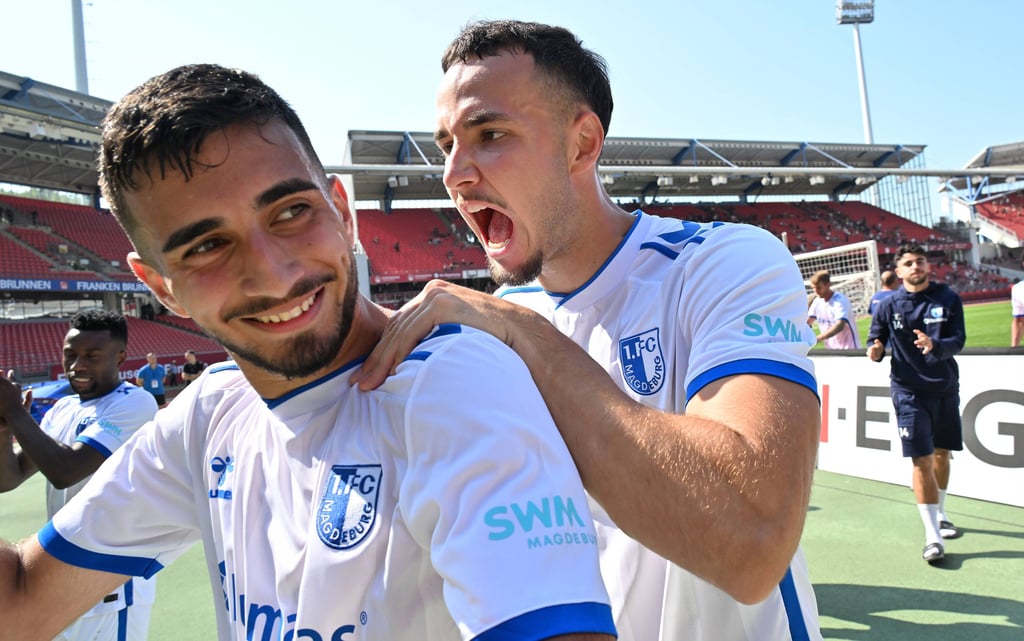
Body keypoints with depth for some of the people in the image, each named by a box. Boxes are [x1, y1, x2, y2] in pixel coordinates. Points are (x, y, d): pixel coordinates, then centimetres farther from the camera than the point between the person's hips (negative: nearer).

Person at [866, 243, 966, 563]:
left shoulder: (948, 299, -2)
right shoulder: (888, 305, -3)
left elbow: (958, 341, -9)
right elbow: (876, 339, 2)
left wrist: (934, 345, -30)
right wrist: (875, 350, -22)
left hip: (945, 389, 3)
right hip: (909, 392, -2)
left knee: (942, 454, 16)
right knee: (922, 461, -8)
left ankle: (939, 515, 39)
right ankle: (932, 536, -2)